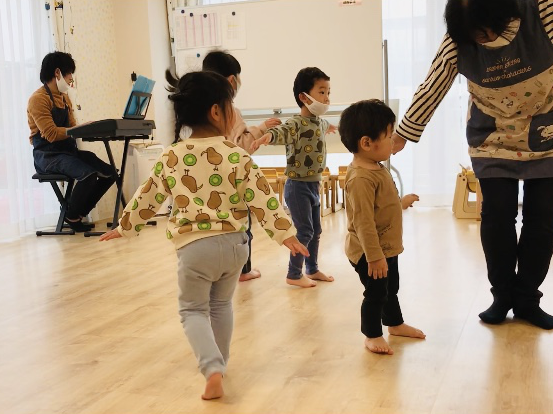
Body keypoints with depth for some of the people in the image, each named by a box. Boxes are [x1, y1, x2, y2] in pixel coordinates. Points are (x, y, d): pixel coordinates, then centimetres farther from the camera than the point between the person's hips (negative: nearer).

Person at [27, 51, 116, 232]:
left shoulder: (65, 98, 17)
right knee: (88, 174, -31)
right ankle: (72, 216, -5)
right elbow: (51, 134, -22)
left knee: (109, 173, -5)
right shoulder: (38, 99, -12)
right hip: (48, 155, -9)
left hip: (69, 150, 9)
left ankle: (79, 213, 9)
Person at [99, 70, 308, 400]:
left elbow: (148, 198, 5)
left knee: (193, 309, 13)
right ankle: (218, 364, 35)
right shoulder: (237, 156, -7)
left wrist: (125, 227, 19)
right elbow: (263, 198, -9)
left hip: (195, 246, -1)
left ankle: (212, 370, -6)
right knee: (221, 304, 23)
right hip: (234, 243, 2)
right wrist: (284, 233, -3)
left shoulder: (172, 157, -3)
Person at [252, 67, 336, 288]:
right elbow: (281, 131, -41)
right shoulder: (296, 123, -20)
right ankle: (294, 274, 9)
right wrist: (267, 136, -65)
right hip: (298, 186, -9)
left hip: (314, 185, 9)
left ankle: (312, 270, 32)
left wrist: (329, 127, 59)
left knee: (315, 230, 17)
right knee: (304, 231, -5)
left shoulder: (319, 121, 8)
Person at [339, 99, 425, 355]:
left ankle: (395, 324, 44)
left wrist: (401, 202, 34)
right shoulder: (361, 178, -29)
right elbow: (364, 221, -30)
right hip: (370, 252, -10)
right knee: (376, 293, 4)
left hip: (387, 248, 10)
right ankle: (372, 335, 22)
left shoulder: (376, 168, 4)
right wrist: (374, 256, -27)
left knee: (391, 288, 25)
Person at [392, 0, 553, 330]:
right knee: (497, 219, -4)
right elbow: (430, 91, -9)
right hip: (492, 144, 0)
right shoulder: (458, 44, -16)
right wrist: (403, 135, -3)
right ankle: (503, 297, 14)